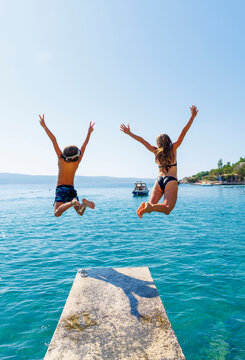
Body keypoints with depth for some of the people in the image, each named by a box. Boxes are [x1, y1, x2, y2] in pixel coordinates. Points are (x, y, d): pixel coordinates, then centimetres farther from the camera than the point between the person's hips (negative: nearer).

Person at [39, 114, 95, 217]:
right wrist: (89, 131, 20)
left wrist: (44, 126, -5)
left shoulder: (61, 158, -5)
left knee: (57, 213, -16)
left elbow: (54, 140, -6)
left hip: (61, 189, -3)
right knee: (80, 212, 11)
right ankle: (84, 203, -20)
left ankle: (72, 202, -41)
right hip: (71, 189, 3)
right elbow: (84, 144, 10)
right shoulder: (77, 161, 0)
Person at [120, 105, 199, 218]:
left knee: (152, 204, 5)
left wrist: (129, 133, 25)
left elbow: (142, 140, 16)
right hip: (171, 181, -3)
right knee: (167, 209, -10)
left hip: (159, 180, 3)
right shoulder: (173, 148, 2)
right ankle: (150, 206, -36)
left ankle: (145, 205, -27)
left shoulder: (156, 151, 9)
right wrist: (193, 116, 3)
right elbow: (183, 132, 0)